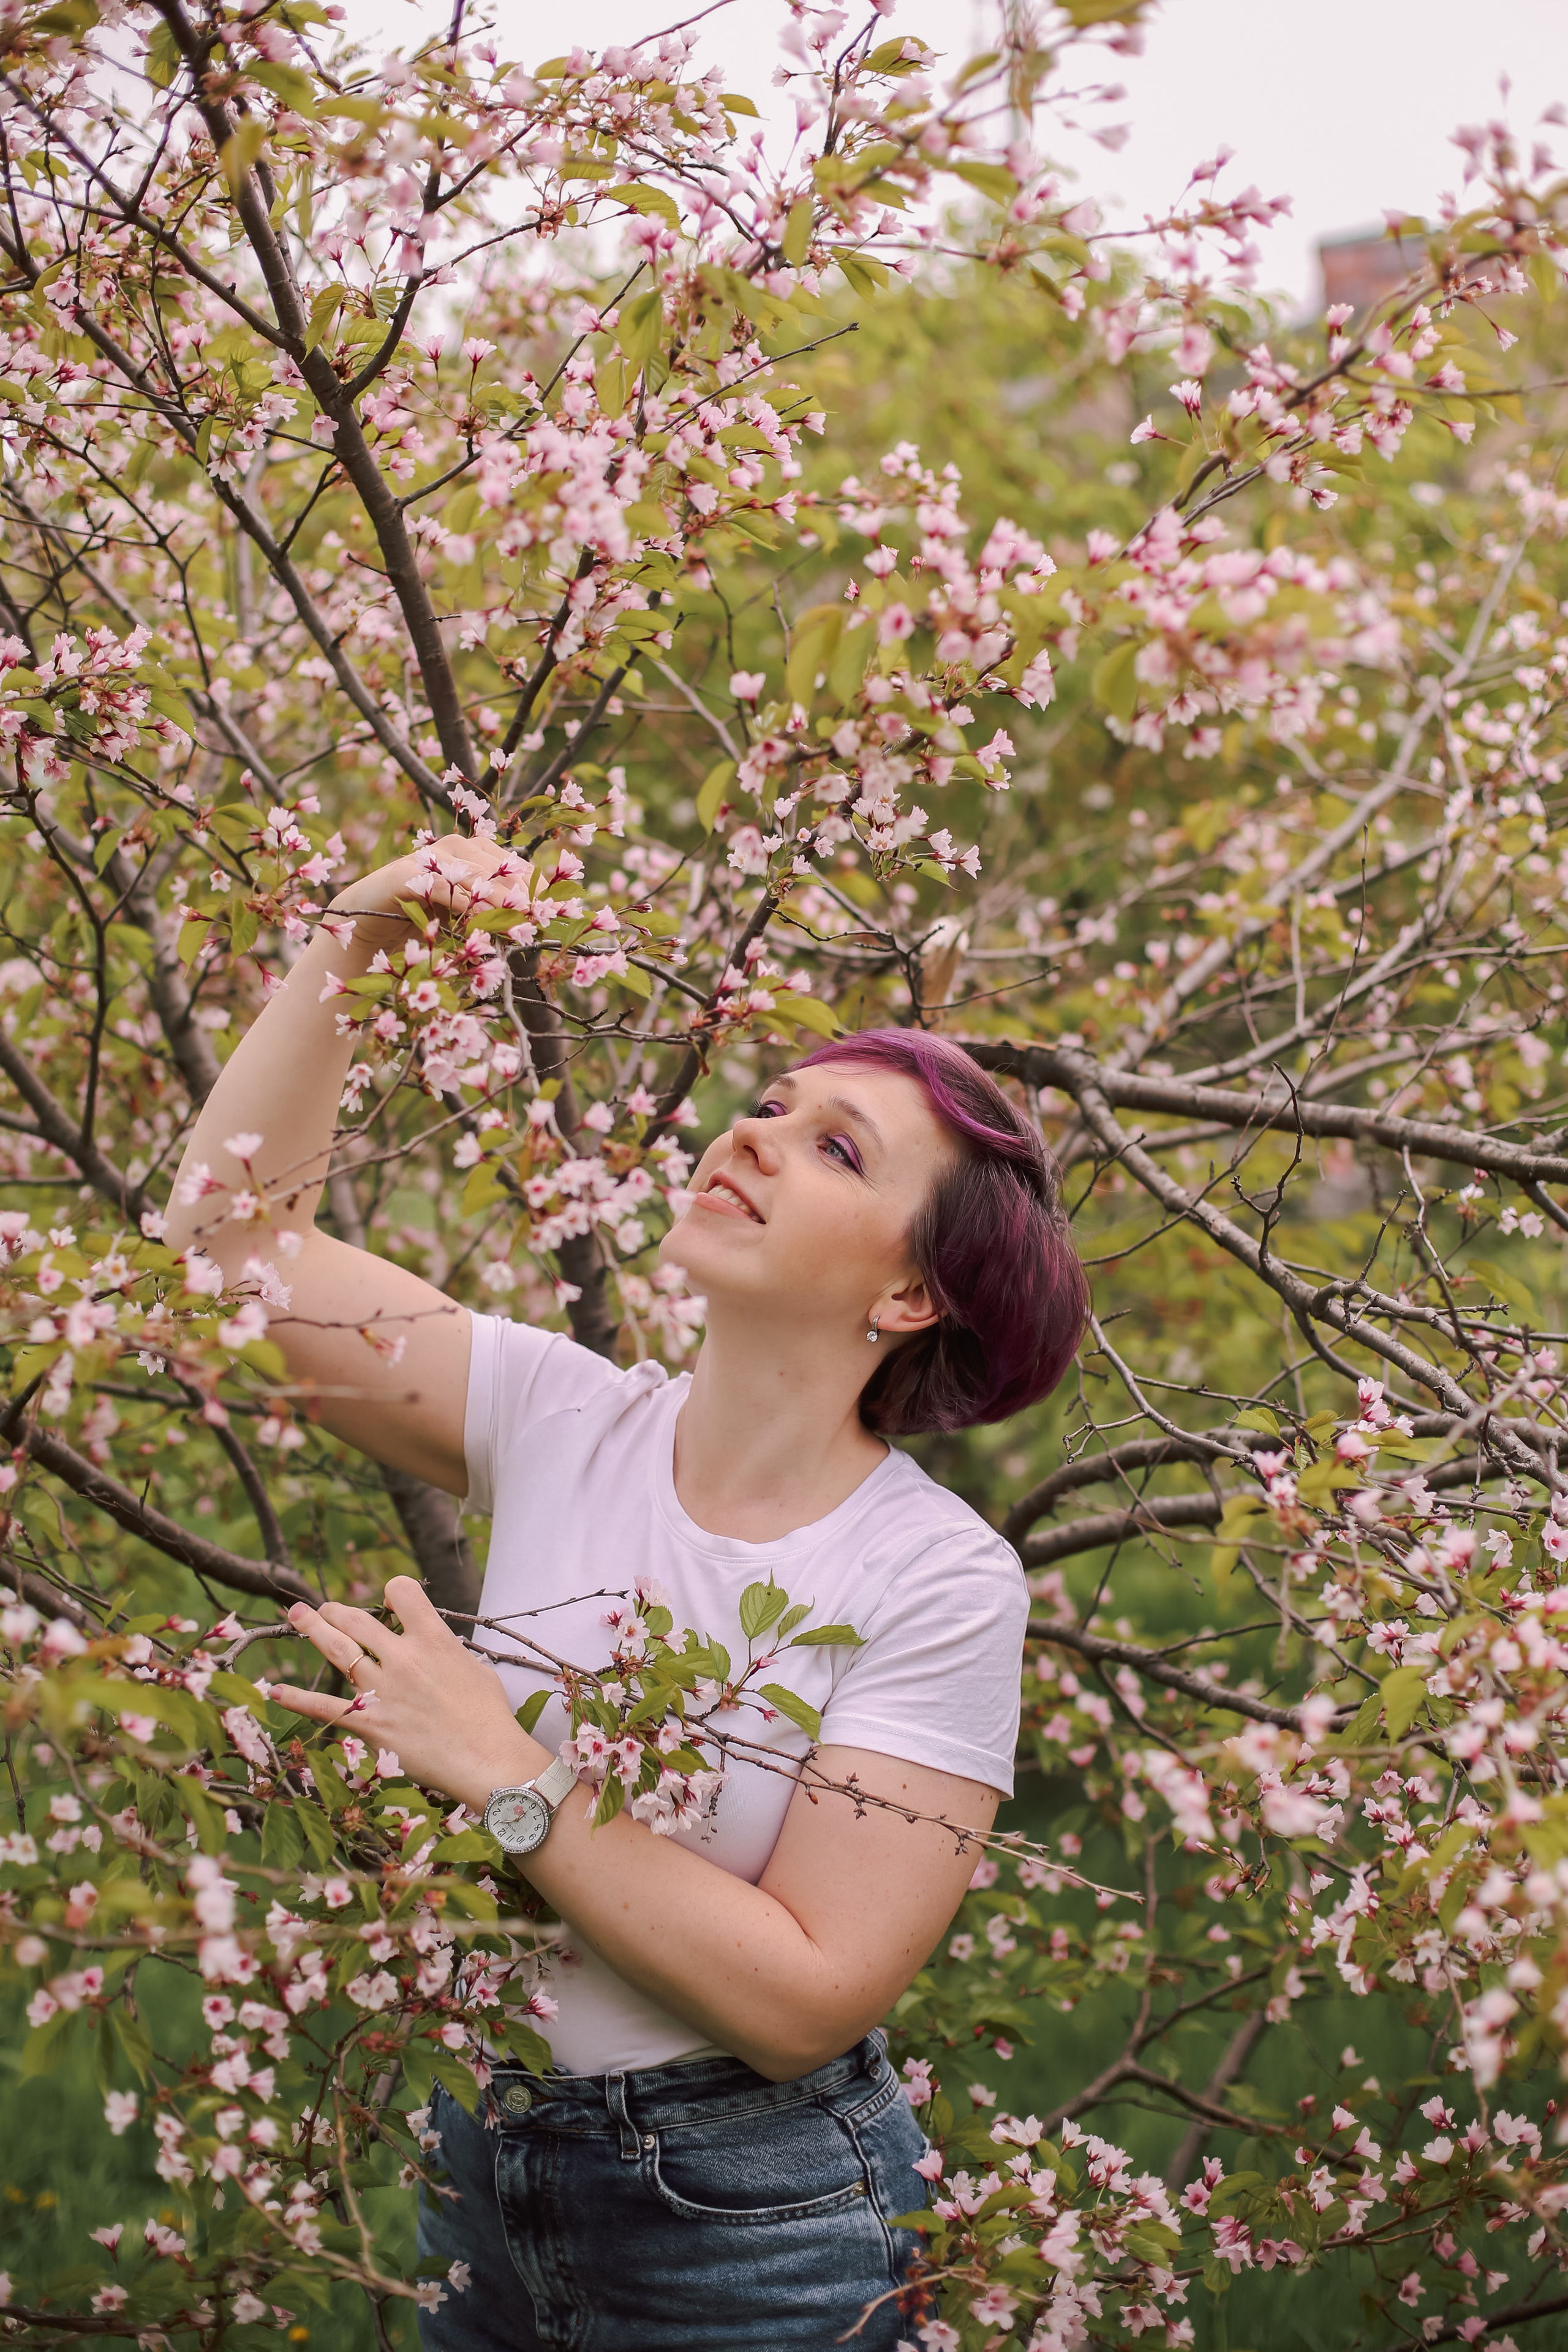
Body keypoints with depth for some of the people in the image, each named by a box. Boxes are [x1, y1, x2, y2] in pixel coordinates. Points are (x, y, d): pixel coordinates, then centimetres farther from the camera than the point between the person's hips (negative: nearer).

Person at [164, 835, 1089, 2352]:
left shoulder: (938, 1584, -18)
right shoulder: (561, 1421, -6)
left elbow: (806, 1998, -23)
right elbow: (228, 1231, -5)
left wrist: (505, 1775, -24)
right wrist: (353, 941, -12)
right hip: (481, 2177, 4)